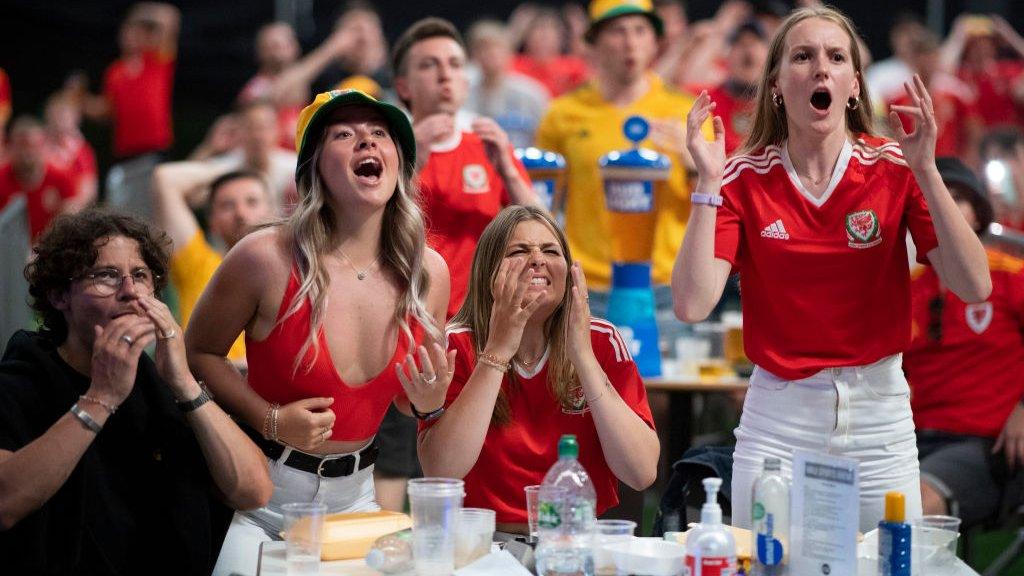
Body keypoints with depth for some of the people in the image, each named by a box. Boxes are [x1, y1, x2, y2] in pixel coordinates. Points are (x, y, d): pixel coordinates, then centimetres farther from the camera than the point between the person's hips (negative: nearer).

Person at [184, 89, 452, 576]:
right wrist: (271, 421, -17)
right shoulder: (267, 258, -17)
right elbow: (199, 352, -4)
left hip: (353, 494, 4)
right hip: (261, 493, -4)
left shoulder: (428, 273, -4)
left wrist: (428, 401, -11)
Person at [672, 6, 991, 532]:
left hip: (880, 415, 1)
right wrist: (707, 183, -18)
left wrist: (926, 172, -20)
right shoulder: (743, 179, -4)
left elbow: (974, 288, -13)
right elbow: (692, 305, -14)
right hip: (776, 417, 0)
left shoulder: (896, 168, -4)